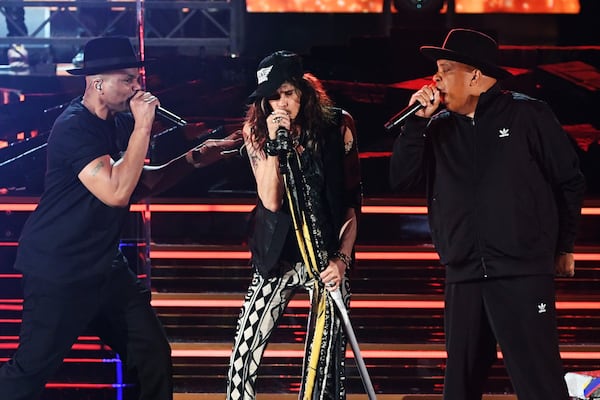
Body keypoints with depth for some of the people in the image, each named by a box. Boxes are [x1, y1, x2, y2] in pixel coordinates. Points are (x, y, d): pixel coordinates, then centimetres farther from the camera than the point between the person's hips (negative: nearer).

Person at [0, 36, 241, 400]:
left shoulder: (117, 122, 8)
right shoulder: (74, 127, -20)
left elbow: (142, 182, 18)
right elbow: (117, 192, -30)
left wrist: (193, 159, 4)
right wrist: (142, 126, -25)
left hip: (105, 266, 9)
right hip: (57, 270, -9)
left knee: (155, 355, 5)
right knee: (32, 369, -3)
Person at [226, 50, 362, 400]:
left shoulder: (336, 128, -4)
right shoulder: (257, 134, -2)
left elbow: (353, 200, 0)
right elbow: (271, 201, -12)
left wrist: (342, 258, -8)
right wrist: (275, 143, -20)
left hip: (328, 257, -1)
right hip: (278, 257, 1)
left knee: (325, 359, -3)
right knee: (245, 354, -4)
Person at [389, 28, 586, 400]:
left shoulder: (527, 115, 0)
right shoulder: (438, 128, 12)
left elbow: (570, 181, 5)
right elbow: (402, 180, 4)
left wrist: (564, 246, 9)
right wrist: (417, 121, -3)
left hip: (523, 273, -5)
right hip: (463, 277, 5)